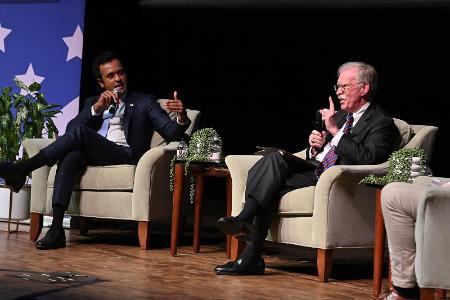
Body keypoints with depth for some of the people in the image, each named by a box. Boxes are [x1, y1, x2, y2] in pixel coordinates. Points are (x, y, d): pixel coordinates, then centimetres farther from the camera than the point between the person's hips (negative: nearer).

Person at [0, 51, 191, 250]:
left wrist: (181, 117, -17)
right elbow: (70, 128, 10)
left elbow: (171, 132, 7)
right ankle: (56, 229, -43)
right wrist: (97, 108, -5)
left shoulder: (144, 102, 19)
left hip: (125, 155, -3)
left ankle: (21, 170, -28)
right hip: (91, 156, 3)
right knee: (71, 157, -34)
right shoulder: (92, 103, 27)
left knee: (79, 132, -28)